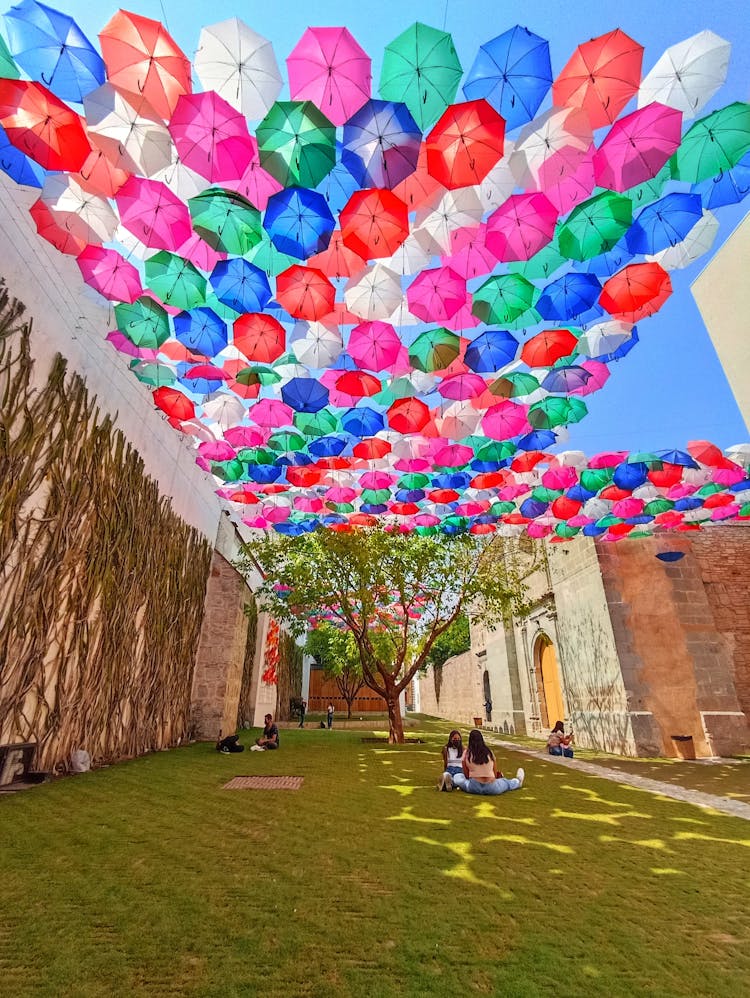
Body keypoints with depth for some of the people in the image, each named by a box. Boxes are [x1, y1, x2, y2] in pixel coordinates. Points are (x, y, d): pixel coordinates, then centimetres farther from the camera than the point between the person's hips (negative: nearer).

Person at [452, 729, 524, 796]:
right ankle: (518, 781, 57)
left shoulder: (466, 753, -2)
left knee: (457, 777, 32)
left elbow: (466, 775, 4)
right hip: (491, 789, 2)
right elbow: (495, 774, 7)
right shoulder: (489, 752, 2)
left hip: (474, 788, -2)